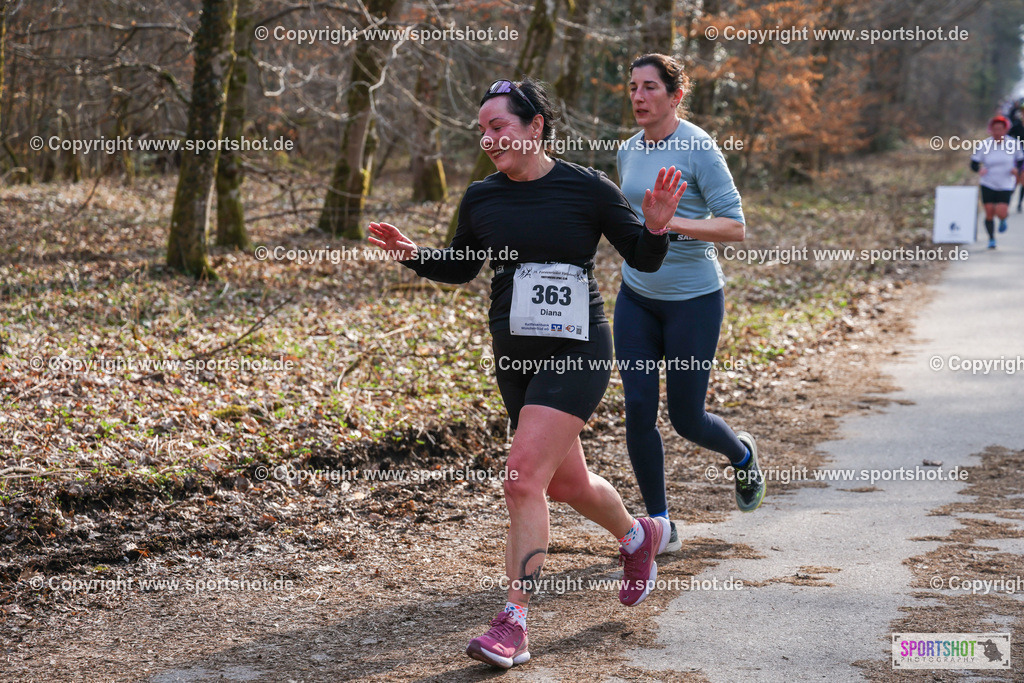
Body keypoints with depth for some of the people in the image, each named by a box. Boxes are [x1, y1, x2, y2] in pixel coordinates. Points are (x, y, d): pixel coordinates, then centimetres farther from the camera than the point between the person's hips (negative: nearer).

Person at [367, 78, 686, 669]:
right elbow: (461, 267, 20)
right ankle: (638, 536, 47)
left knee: (524, 477, -17)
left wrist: (656, 226, -20)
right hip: (515, 355, 6)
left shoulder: (588, 189, -8)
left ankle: (513, 625, -10)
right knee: (566, 483, 15)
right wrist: (413, 254, 2)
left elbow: (644, 260, 1)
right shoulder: (481, 198, 4)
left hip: (576, 353, -5)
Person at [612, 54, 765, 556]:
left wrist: (675, 222, -28)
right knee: (638, 410, -3)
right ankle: (660, 525, 10)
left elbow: (735, 226, -17)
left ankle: (743, 455, 37)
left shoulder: (699, 148, -13)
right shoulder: (629, 152, 7)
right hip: (636, 297, 6)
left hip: (694, 298, -6)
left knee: (685, 419, 2)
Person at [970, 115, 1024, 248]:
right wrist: (979, 169, -25)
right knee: (989, 213, -3)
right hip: (988, 184, 0)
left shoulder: (1012, 143, -5)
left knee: (1001, 212, -13)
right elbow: (974, 163, -3)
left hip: (1006, 185, 0)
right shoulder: (984, 144, -7)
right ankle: (991, 239, 18)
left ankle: (1003, 220, 26)